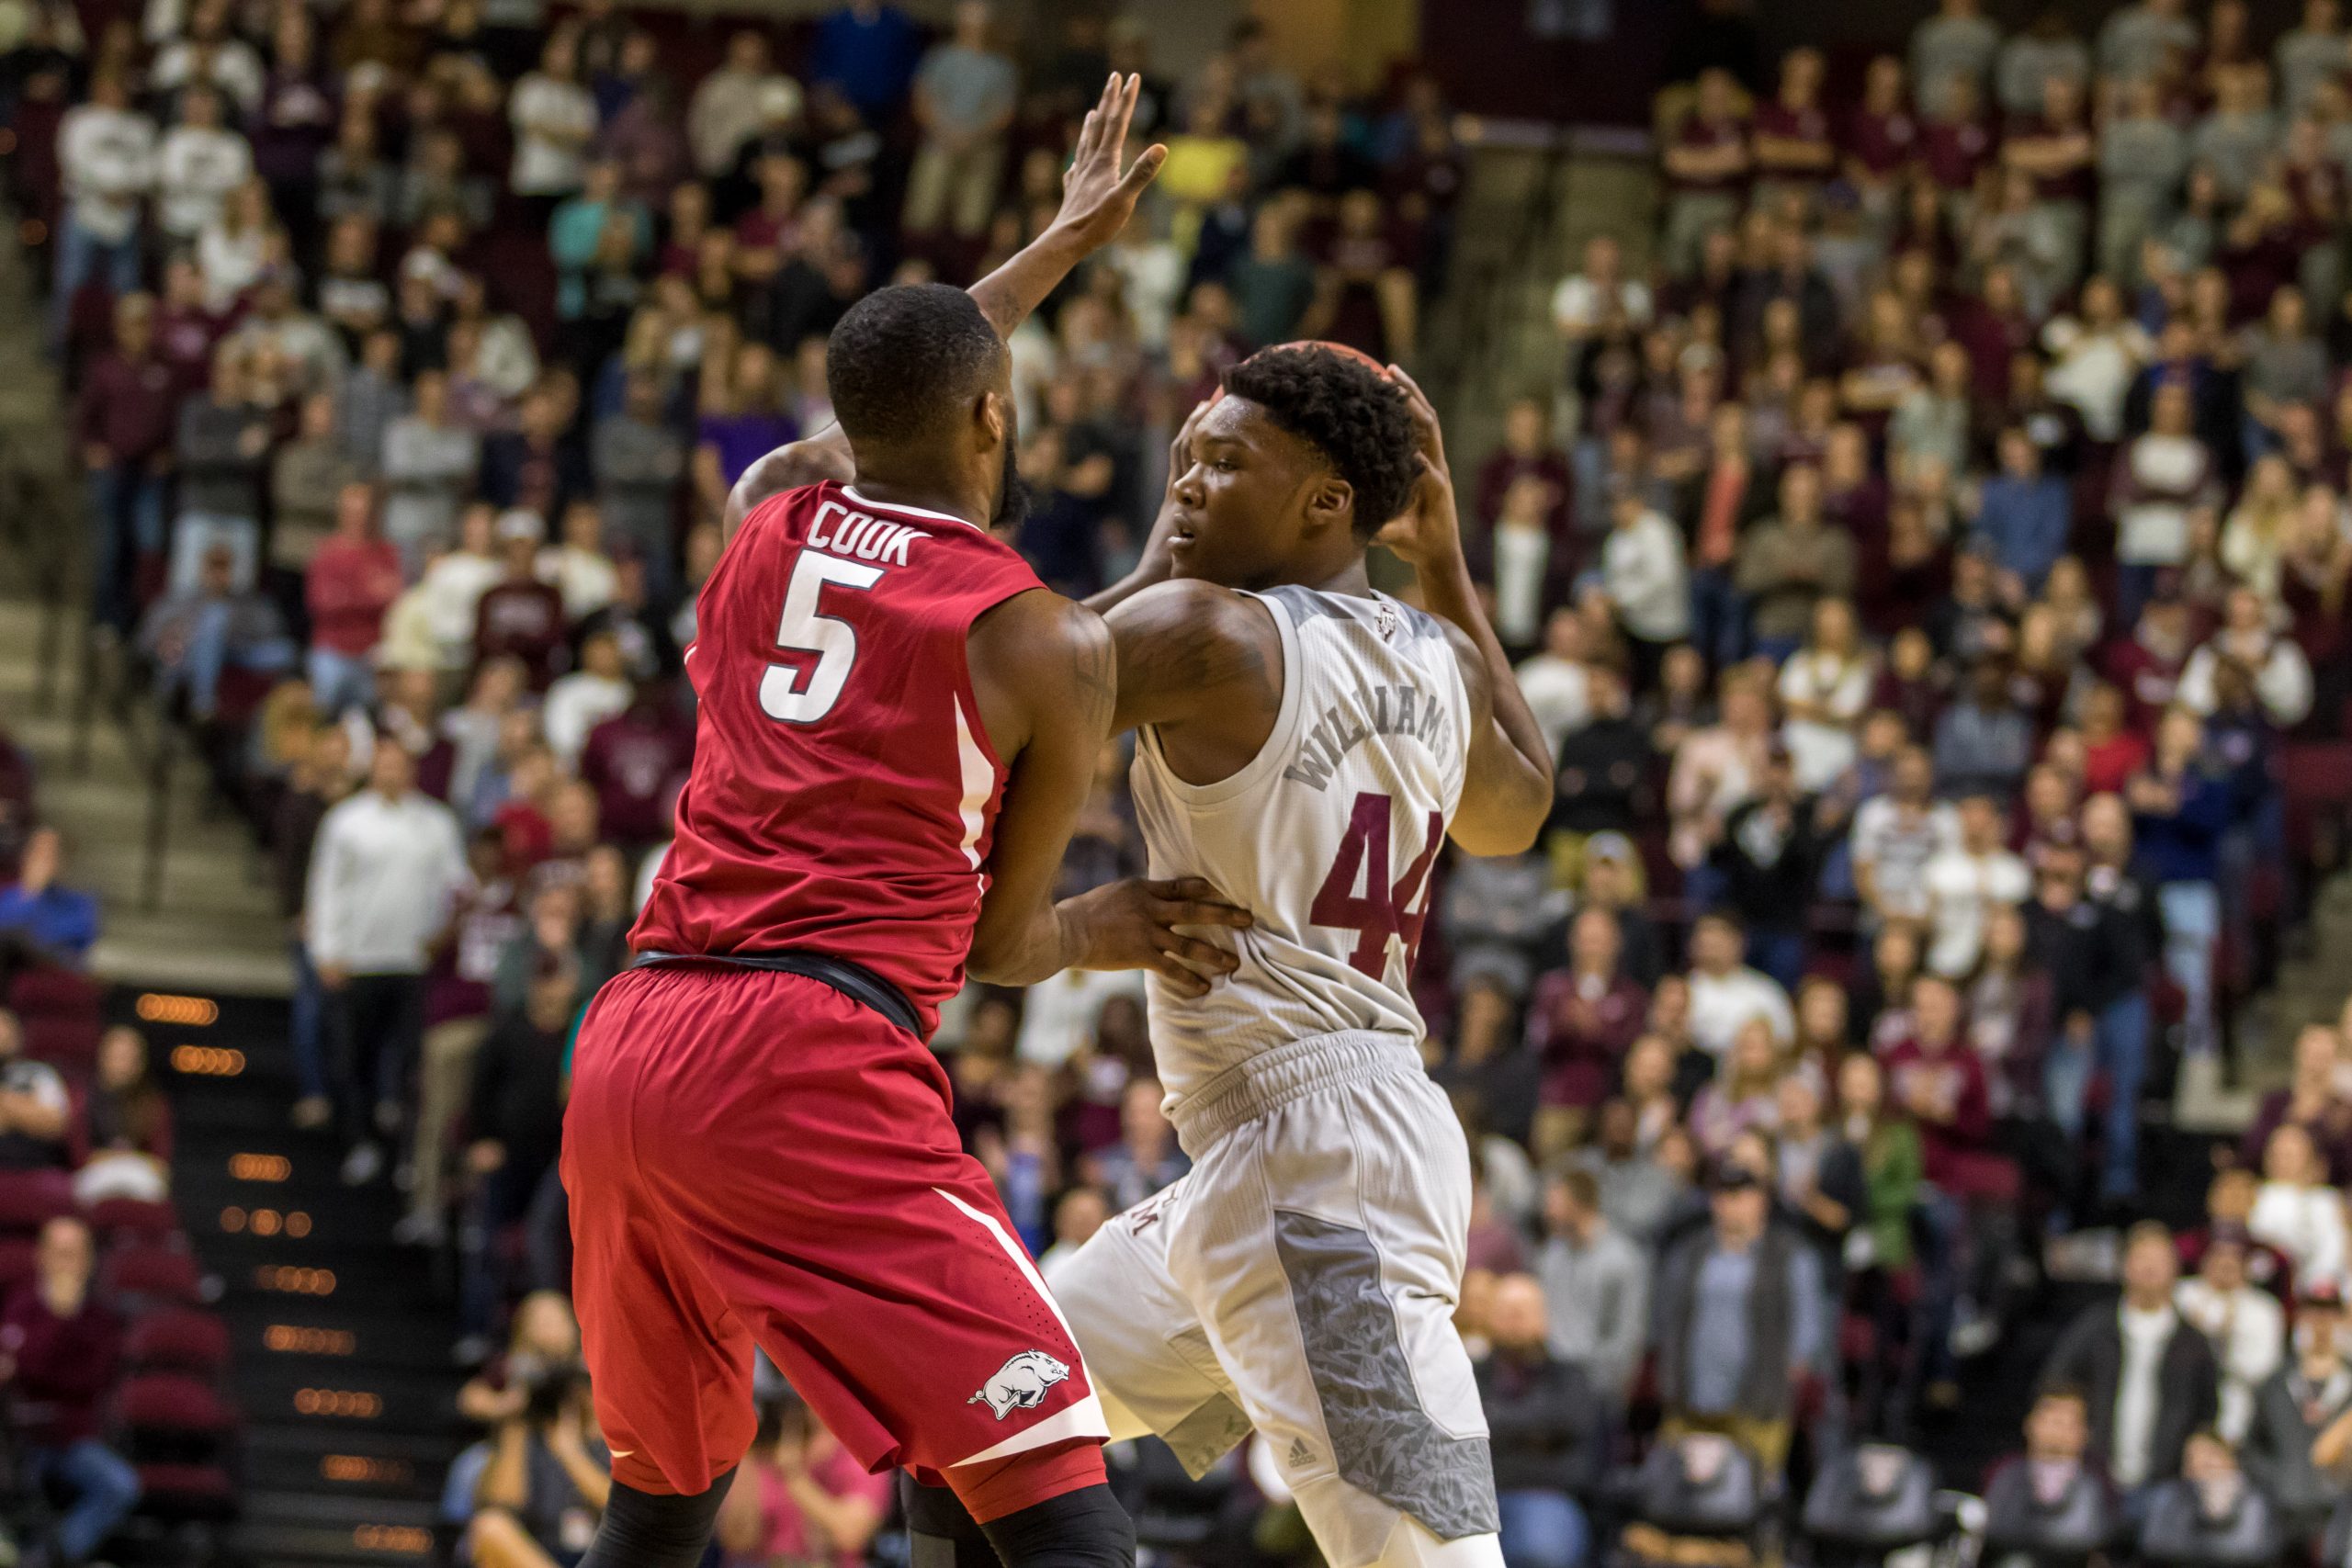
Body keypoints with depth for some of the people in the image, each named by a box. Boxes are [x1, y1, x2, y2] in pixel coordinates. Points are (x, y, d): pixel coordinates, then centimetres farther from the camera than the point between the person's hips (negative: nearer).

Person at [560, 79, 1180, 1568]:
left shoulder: (767, 524, 18)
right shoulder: (1049, 646, 2)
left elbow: (899, 409, 43)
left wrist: (1062, 245, 52)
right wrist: (1104, 931, 34)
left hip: (628, 1049, 7)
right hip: (810, 1063, -7)